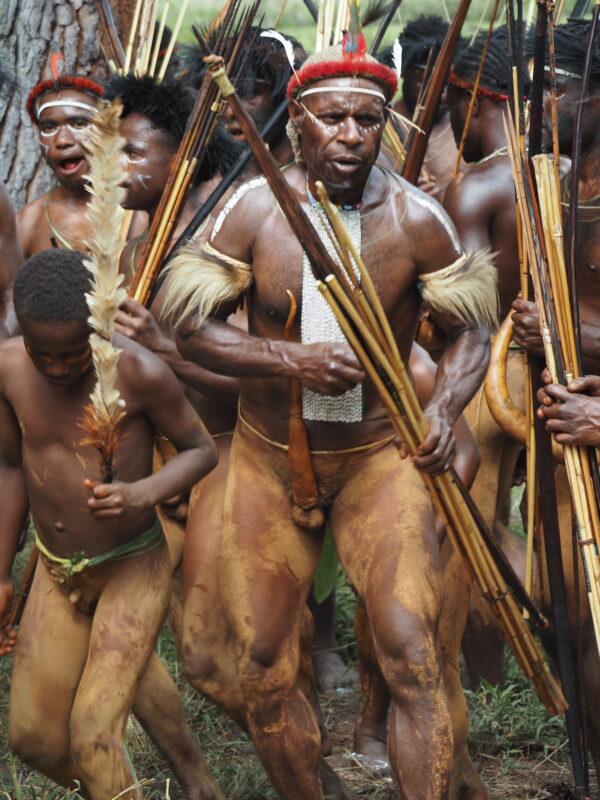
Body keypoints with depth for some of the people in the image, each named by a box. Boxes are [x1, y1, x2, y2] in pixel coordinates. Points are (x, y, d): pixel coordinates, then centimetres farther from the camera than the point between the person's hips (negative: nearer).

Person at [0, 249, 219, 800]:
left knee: (92, 738, -14)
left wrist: (145, 493, -29)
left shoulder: (139, 373, -23)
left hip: (133, 569, -5)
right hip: (57, 572, 5)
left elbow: (201, 449, -8)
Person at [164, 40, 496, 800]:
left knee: (411, 657, -16)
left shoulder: (416, 219, -10)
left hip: (378, 457, -1)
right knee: (264, 672, 6)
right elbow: (191, 328, -10)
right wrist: (293, 359, -25)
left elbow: (469, 330, 0)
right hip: (269, 459, 1)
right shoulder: (254, 210, -10)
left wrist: (445, 406, -20)